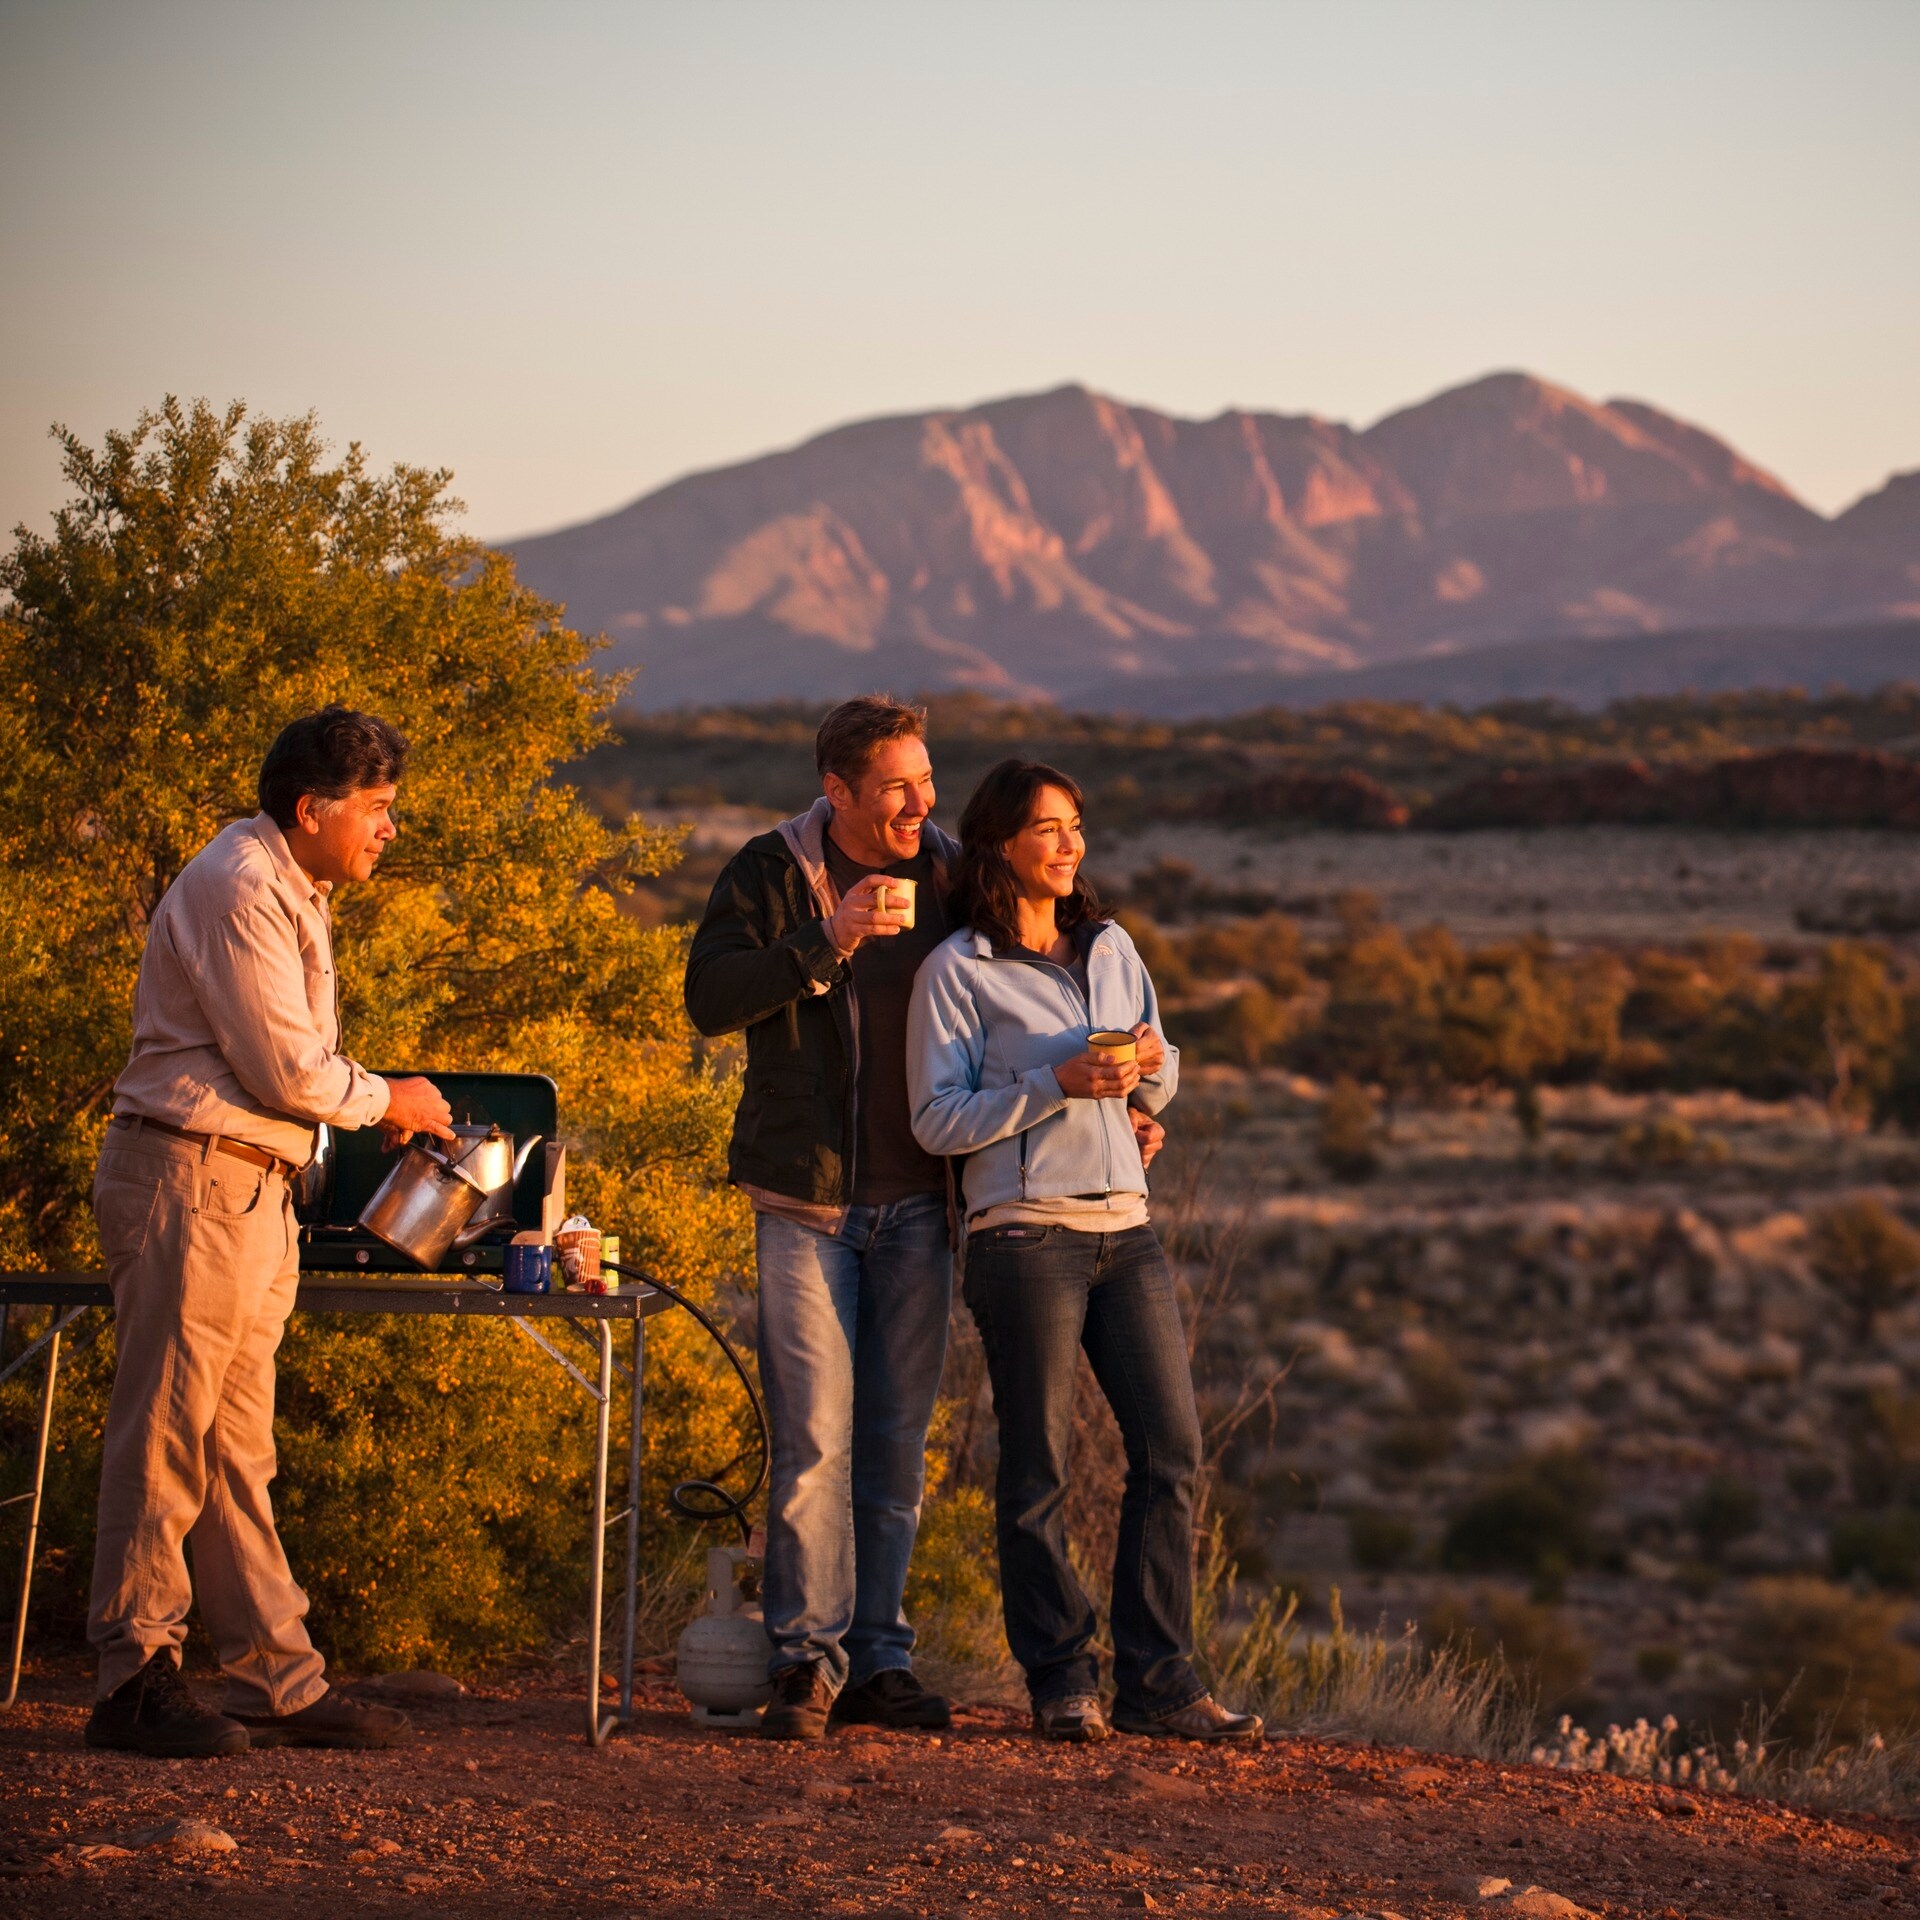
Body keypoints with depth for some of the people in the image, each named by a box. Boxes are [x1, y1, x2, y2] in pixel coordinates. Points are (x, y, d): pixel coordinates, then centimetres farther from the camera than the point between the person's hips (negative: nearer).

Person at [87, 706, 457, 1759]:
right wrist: (386, 1101, -1)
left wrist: (372, 1099, 10)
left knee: (235, 1445, 11)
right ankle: (134, 1681, -1)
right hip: (188, 1179, -10)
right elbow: (288, 1073, -17)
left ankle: (278, 1679, 13)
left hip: (251, 1188, 10)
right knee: (166, 1432, -6)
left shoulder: (294, 891, 19)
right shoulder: (239, 890, -15)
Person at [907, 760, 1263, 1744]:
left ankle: (1157, 1681, 8)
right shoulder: (955, 971, -3)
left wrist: (1151, 1063, -2)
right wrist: (1055, 1085, -17)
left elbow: (1158, 1087, 22)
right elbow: (938, 1118, -8)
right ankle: (1062, 1681, 11)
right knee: (1039, 1470, 0)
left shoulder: (1111, 949, 14)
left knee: (1171, 1450, 1)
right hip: (1025, 1234, -6)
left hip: (1125, 1229, 6)